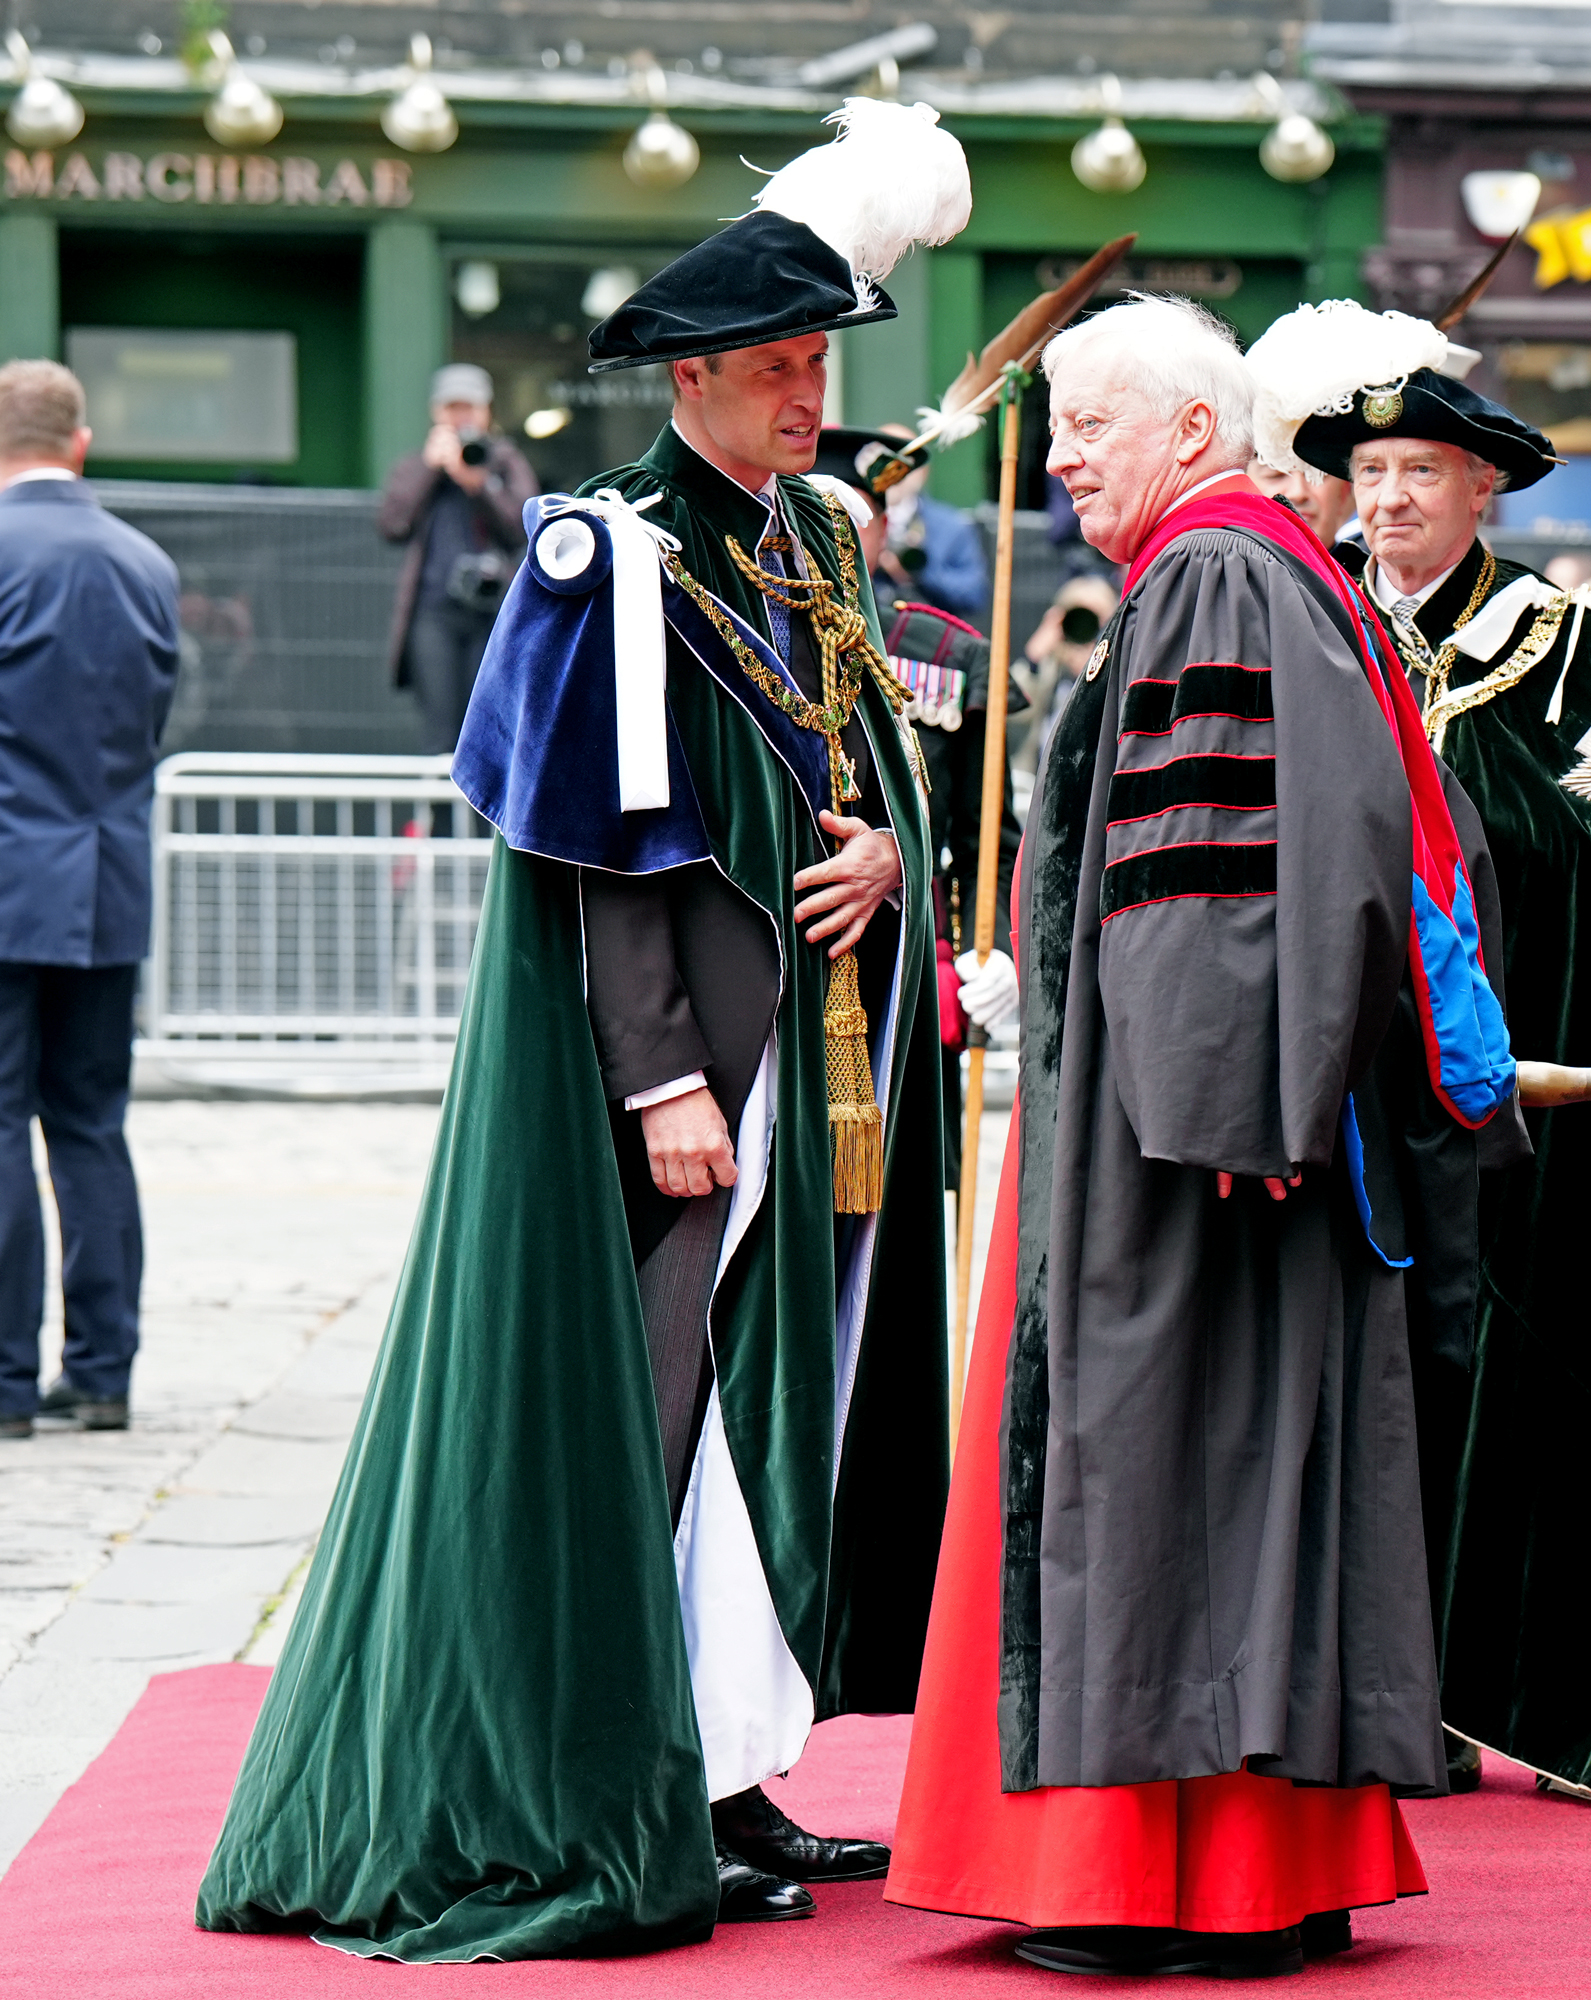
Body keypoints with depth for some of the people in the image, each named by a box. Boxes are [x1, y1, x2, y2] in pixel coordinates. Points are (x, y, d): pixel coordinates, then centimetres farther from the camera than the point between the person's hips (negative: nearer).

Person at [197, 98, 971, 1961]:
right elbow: (614, 855, -15)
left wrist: (886, 848, -4)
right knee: (663, 1406, -6)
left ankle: (730, 1774, 18)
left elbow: (877, 759, 19)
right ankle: (644, 1811, -2)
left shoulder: (820, 545, 13)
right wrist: (661, 1077, -21)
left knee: (781, 1403, 10)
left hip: (816, 1058, 8)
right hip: (685, 1059, -8)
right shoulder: (620, 560, -11)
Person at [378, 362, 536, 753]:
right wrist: (430, 466, 0)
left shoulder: (508, 464, 15)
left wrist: (475, 482, -12)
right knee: (439, 731, -10)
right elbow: (392, 525, 1)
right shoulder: (413, 468, 18)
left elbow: (518, 529, -1)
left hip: (489, 610, 0)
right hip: (433, 611, 0)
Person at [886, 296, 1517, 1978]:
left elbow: (1302, 841, -23)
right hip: (1204, 1111, 10)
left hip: (1188, 1122, -10)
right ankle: (1271, 1868, 14)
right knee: (1231, 1454, 10)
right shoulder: (1209, 586, 19)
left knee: (1177, 1447, -8)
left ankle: (1194, 1888, -5)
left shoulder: (1220, 586, -13)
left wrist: (1230, 1101, -27)